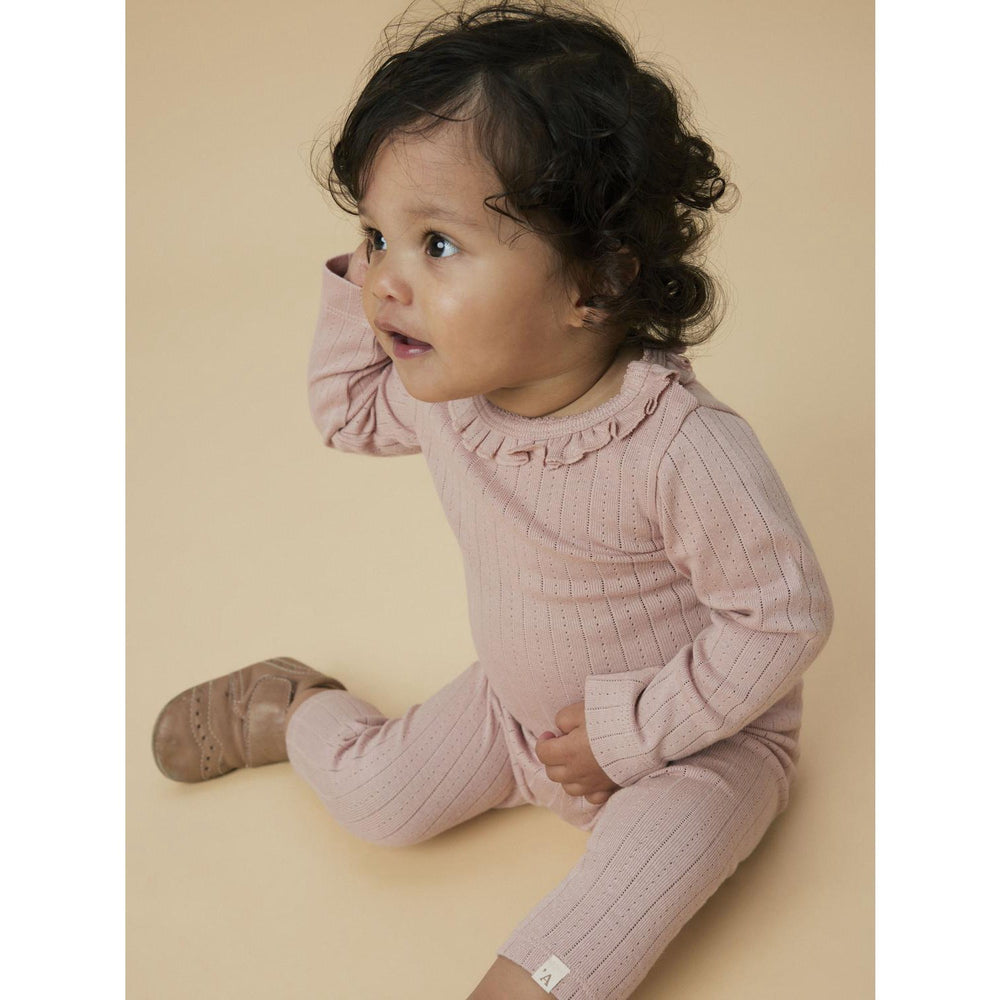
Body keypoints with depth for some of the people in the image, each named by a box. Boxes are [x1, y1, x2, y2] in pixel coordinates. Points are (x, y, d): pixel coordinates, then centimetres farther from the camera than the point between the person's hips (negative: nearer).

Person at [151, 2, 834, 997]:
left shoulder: (684, 449, -36)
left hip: (697, 737, -6)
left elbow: (782, 617, -27)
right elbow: (347, 412, 10)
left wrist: (630, 728, -24)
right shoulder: (445, 392, -12)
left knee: (642, 864, -32)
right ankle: (290, 706, 32)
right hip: (514, 706, 6)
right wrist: (355, 280, -8)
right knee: (376, 801, 4)